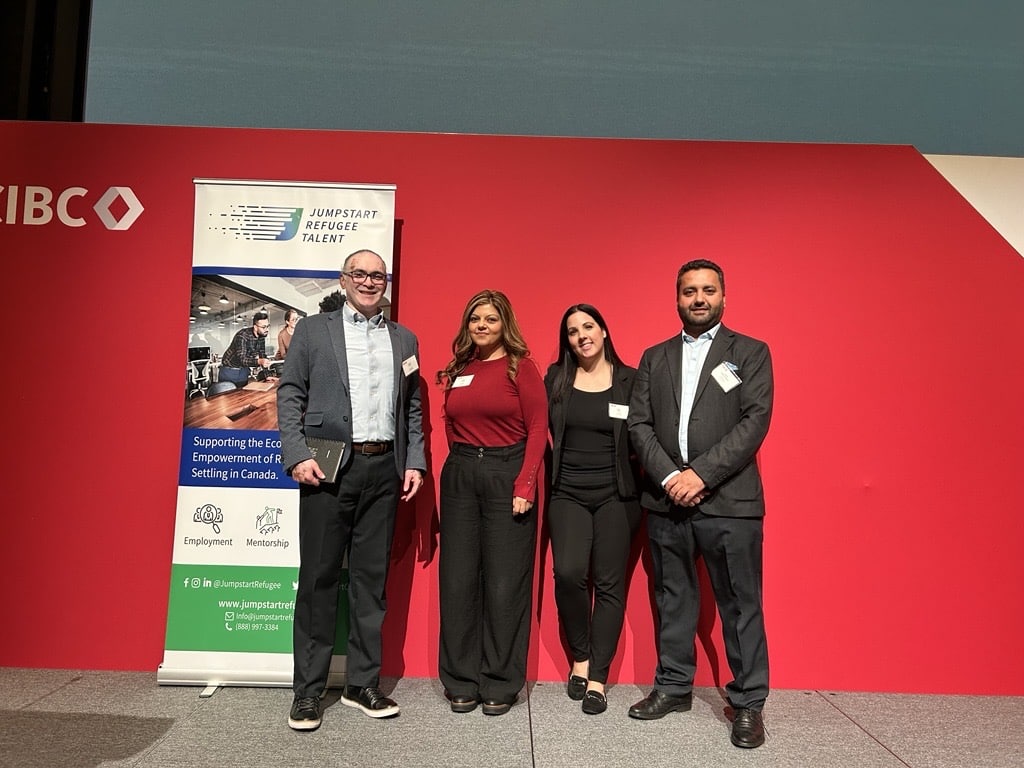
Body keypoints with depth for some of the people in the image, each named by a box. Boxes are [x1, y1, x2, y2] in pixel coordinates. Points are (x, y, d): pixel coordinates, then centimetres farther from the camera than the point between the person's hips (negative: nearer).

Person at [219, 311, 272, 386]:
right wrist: (259, 361, -52)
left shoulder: (262, 336, -3)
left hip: (244, 372, 6)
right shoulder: (242, 336, -25)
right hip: (229, 371, -6)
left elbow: (263, 356, 2)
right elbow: (241, 359, -34)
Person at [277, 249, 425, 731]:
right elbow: (289, 396, 1)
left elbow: (412, 408, 13)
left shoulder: (404, 339, 14)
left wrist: (414, 461, 4)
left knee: (371, 579, 9)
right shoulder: (312, 330, 7)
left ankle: (362, 683, 21)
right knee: (318, 577, 3)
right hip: (328, 466, -2)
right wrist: (297, 455, -10)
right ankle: (308, 690, 16)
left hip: (384, 469, 3)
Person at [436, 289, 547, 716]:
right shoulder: (457, 370, 11)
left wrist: (525, 485, -13)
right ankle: (461, 681, 22)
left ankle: (500, 684, 18)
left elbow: (537, 428, -6)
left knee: (505, 583, 3)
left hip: (507, 474, -4)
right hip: (460, 476, 4)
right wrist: (460, 464, 4)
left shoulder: (521, 366, -2)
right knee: (457, 580, 7)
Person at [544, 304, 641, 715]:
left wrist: (641, 488, -4)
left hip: (615, 496, -1)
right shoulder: (556, 378, 5)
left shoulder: (630, 380, 0)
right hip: (568, 494, 1)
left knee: (609, 584, 1)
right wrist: (549, 477, 3)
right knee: (568, 573, -14)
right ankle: (581, 656, 12)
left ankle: (598, 677, 15)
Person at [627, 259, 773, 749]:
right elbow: (638, 424, 6)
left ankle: (747, 704, 18)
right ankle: (673, 688, 28)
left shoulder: (751, 353, 4)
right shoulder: (654, 357, 13)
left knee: (740, 606, 4)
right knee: (673, 600, 13)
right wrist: (668, 476, -9)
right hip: (666, 501, 3)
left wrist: (701, 474, -15)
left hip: (729, 501, -3)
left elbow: (755, 422, -7)